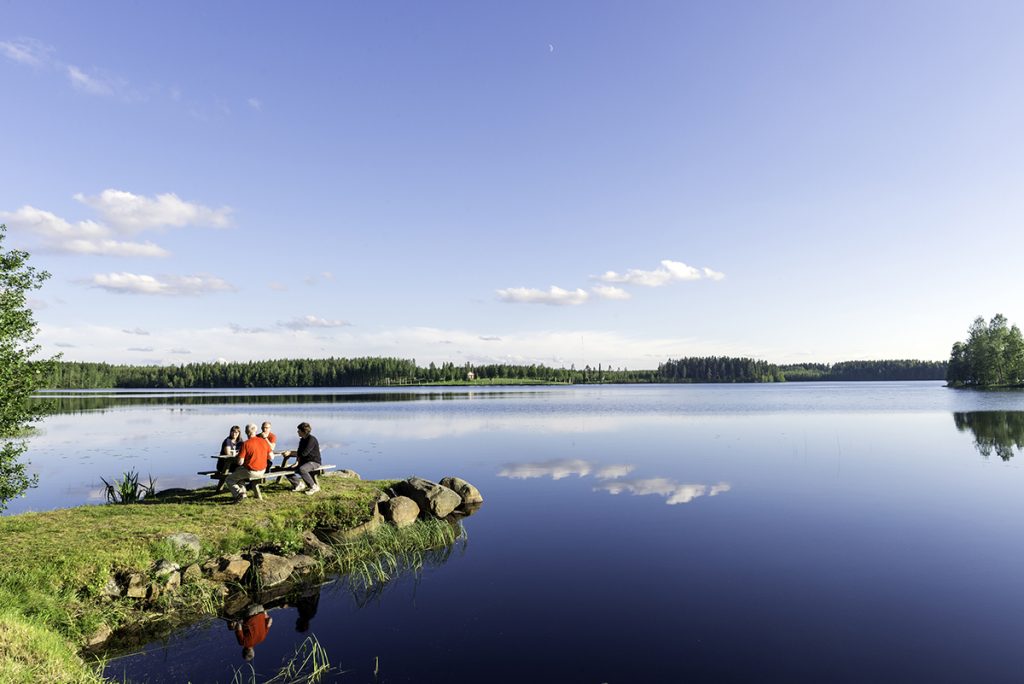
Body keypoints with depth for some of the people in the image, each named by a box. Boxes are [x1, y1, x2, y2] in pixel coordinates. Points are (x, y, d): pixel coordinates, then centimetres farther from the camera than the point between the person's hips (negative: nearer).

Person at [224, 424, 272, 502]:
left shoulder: (246, 444, -16)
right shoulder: (264, 442, -1)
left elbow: (240, 462, -16)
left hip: (250, 471, -6)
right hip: (262, 471, 6)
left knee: (229, 480, 14)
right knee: (238, 470, 32)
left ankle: (238, 493, -8)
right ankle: (242, 492, 26)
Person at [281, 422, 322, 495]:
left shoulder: (311, 439, -16)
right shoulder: (302, 440, 13)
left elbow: (304, 453, -24)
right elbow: (299, 452, 17)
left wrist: (290, 453, -20)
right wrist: (288, 452, 1)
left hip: (314, 462, -9)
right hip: (304, 462, 9)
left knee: (301, 469, -38)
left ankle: (314, 487, -22)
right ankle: (299, 484, 14)